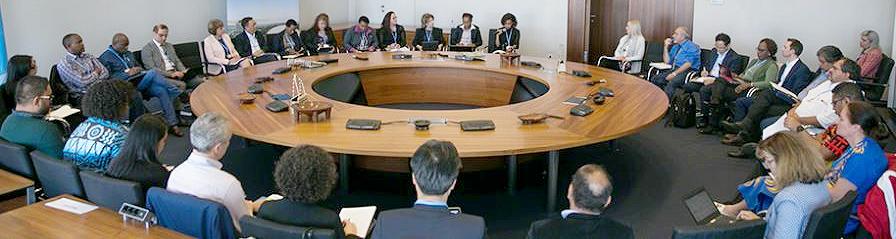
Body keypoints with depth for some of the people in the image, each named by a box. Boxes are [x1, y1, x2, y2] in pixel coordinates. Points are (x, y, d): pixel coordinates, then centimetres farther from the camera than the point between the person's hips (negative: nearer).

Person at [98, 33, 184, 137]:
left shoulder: (128, 54, 25)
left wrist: (138, 70, 4)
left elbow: (140, 68, 29)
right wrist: (128, 73, -15)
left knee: (161, 91, -24)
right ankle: (179, 93, -21)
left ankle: (171, 124, -23)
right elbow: (108, 78, -9)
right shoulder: (105, 58, 3)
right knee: (153, 73, -29)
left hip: (140, 82, 7)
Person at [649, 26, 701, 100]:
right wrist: (666, 47, 8)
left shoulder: (691, 47, -6)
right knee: (654, 79, -15)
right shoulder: (675, 47, 20)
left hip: (686, 72, -8)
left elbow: (688, 64, -17)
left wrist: (674, 74, -23)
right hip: (674, 69, 8)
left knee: (671, 83, -37)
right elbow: (667, 61, 17)